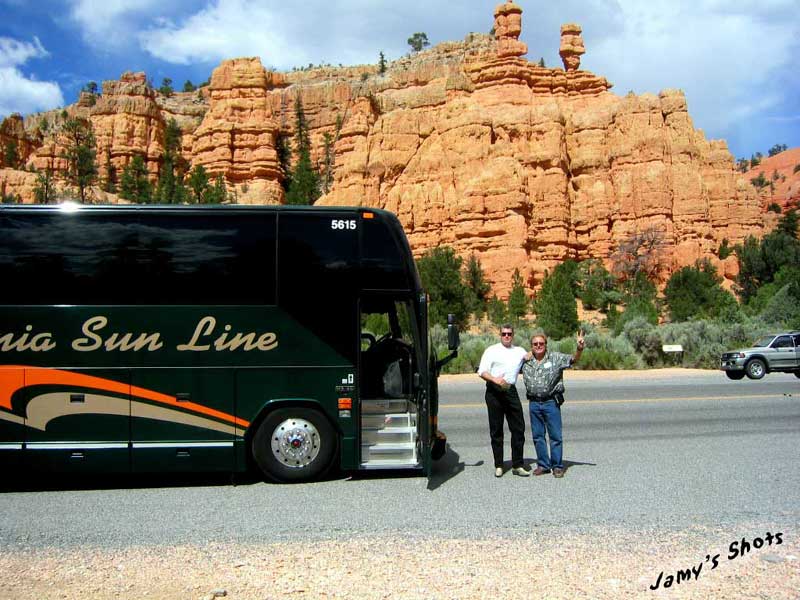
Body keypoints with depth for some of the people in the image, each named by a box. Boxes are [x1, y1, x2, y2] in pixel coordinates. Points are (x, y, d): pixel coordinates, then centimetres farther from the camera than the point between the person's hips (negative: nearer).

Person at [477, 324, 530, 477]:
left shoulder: (520, 351, 17)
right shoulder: (491, 350, 7)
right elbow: (482, 372, -2)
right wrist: (495, 380, -19)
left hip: (511, 391, 3)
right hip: (494, 391, -3)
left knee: (518, 428, -1)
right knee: (496, 430, 2)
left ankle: (517, 465, 8)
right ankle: (498, 466, 11)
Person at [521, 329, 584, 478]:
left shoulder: (556, 358, 0)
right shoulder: (525, 361, 9)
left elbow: (573, 359, -10)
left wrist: (579, 349, -31)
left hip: (551, 402, -3)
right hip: (534, 403, 4)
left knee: (555, 435, 1)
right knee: (538, 436, 10)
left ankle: (557, 466, 11)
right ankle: (543, 465, 21)